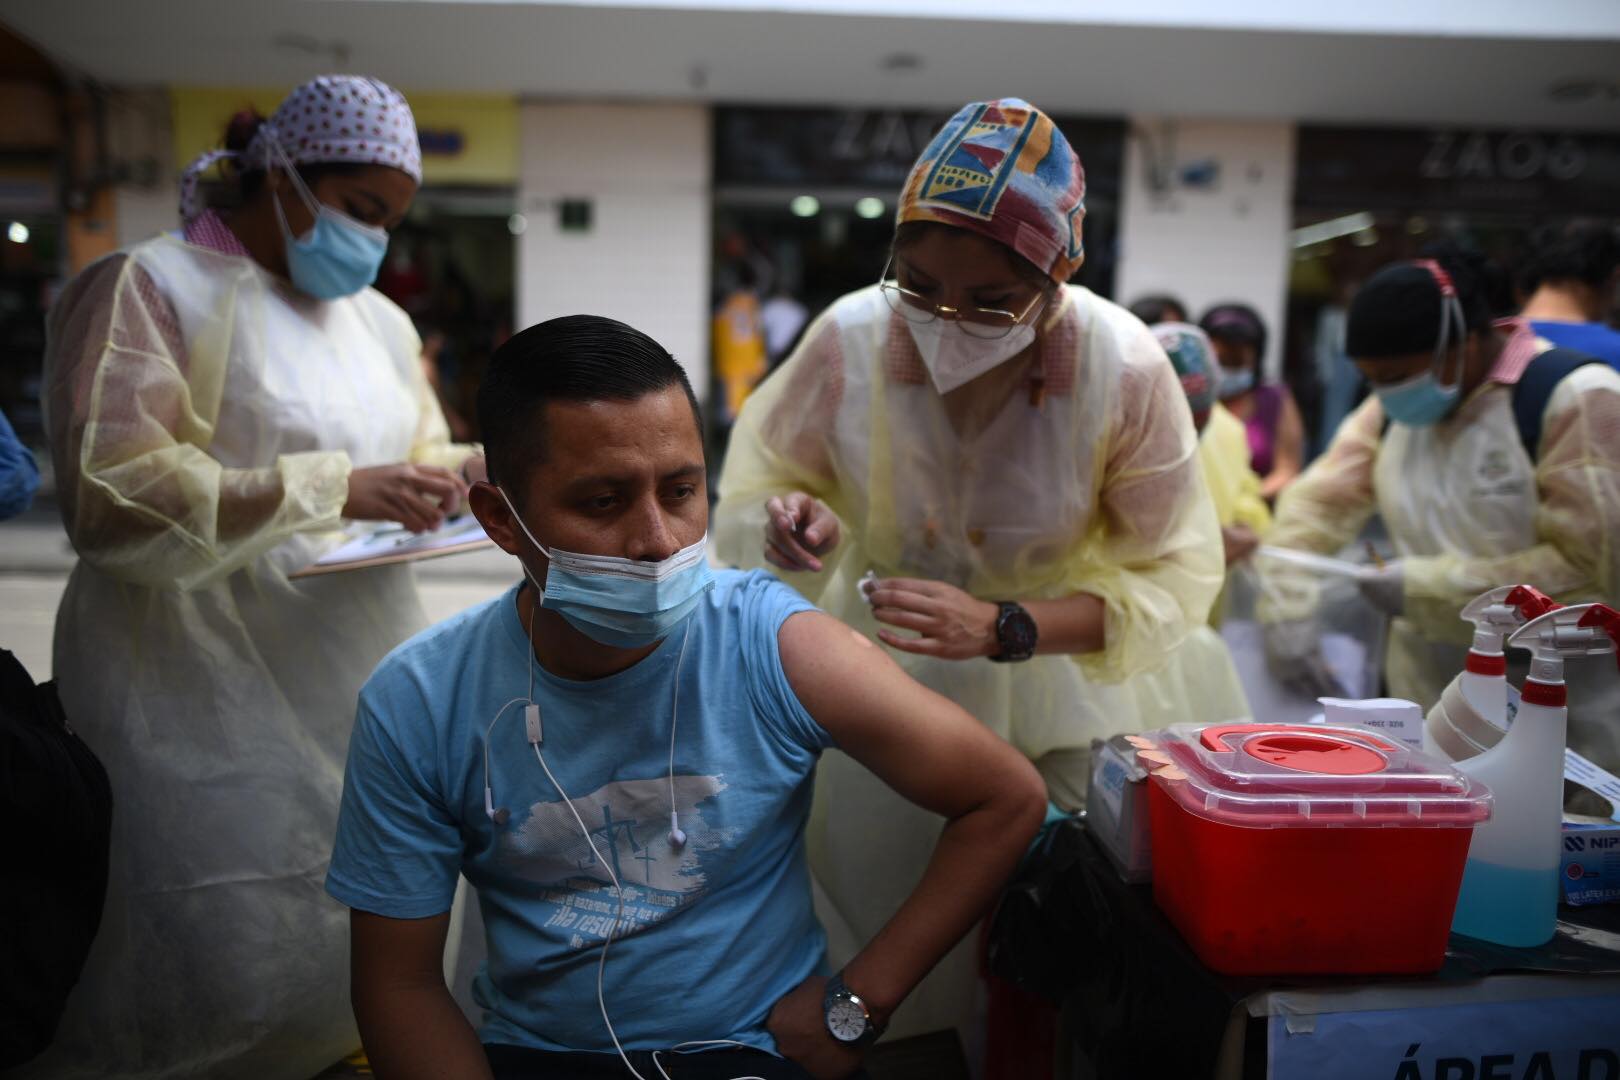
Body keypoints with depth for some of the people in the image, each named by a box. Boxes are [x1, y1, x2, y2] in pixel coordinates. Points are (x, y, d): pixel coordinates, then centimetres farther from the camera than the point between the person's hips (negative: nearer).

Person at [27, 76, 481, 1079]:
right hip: (215, 701, -6)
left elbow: (421, 457, 24)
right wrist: (339, 489, -24)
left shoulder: (378, 319, 16)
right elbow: (112, 499, -18)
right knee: (237, 967, -7)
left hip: (364, 684, 7)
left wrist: (474, 469, 0)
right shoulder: (147, 288, -6)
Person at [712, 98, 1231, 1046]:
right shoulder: (851, 336, -20)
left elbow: (1177, 576, -16)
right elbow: (761, 480, -4)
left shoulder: (1127, 370, -22)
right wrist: (795, 521, -29)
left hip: (1051, 709, 0)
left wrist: (1004, 630, -31)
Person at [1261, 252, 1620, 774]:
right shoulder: (1396, 407, 3)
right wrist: (1287, 607, -11)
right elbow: (1318, 501, 2)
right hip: (1425, 688, 6)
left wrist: (1425, 588, -20)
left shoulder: (1573, 399, -17)